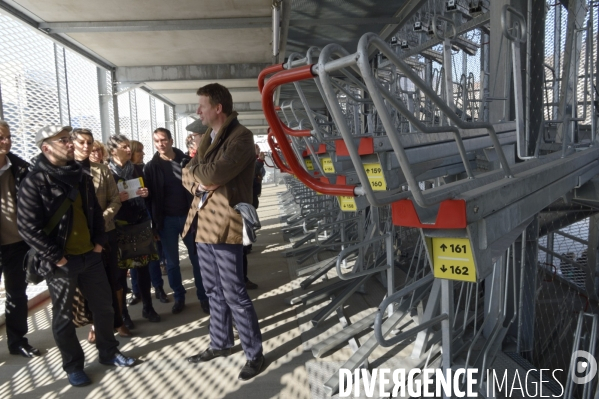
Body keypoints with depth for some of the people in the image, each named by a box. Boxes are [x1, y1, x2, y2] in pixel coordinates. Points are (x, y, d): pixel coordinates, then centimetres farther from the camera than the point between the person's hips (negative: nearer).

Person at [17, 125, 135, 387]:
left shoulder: (80, 176, 8)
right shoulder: (35, 182, -12)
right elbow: (27, 226, -16)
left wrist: (100, 241, 6)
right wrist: (55, 256, -16)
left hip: (89, 256, 6)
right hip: (60, 262, -6)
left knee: (104, 306, 14)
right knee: (63, 316, 9)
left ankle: (108, 352, 32)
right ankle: (73, 366, 26)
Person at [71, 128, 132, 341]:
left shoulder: (102, 170, 4)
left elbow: (115, 200, 2)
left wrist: (102, 218, -14)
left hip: (105, 231, 1)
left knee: (113, 278, 8)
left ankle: (118, 321, 23)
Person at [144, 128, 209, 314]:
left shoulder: (186, 161, 1)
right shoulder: (151, 167, 1)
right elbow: (150, 196, -1)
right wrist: (155, 222, -6)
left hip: (188, 216, 0)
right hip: (166, 220, 0)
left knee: (197, 258, 6)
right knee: (172, 262, 9)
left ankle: (203, 296, 17)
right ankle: (179, 297, 23)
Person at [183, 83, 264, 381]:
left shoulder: (240, 136, -12)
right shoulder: (206, 139, 18)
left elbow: (214, 174, -23)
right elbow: (187, 176, 16)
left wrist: (195, 168, -2)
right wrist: (198, 181, -6)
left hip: (225, 225, -9)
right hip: (203, 223, 9)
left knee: (234, 294, -2)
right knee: (214, 290, 18)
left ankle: (254, 354, 13)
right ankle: (219, 343, 34)